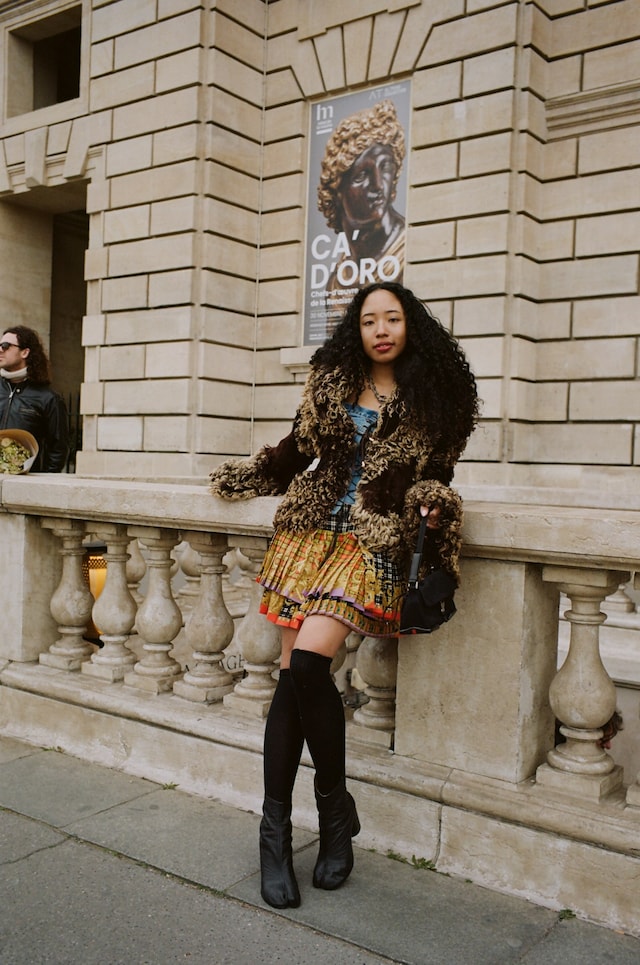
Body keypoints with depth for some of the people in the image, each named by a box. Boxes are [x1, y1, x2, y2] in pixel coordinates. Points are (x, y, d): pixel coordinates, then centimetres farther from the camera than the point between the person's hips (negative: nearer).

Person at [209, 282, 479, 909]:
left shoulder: (431, 398, 7)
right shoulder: (330, 381, 14)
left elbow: (435, 475, 12)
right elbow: (298, 448, 23)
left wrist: (434, 502, -9)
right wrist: (235, 477, 30)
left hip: (372, 544, -3)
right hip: (310, 530, 3)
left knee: (307, 661, -20)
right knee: (293, 673, -4)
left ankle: (334, 804, 2)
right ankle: (275, 829, 6)